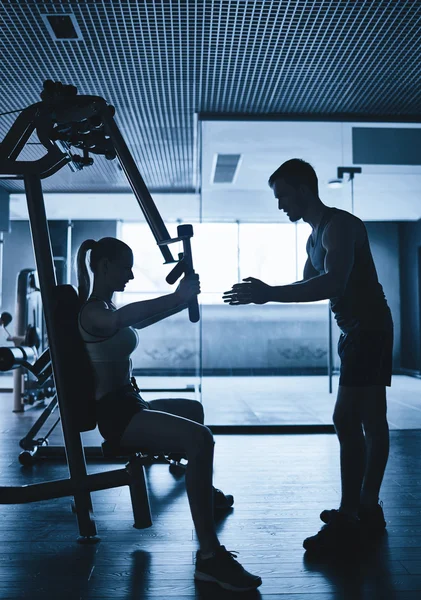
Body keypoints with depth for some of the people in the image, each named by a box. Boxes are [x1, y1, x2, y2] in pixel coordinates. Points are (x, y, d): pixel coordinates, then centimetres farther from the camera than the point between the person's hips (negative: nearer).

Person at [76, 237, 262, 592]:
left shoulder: (106, 307, 15)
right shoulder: (94, 311, -15)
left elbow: (139, 320, 30)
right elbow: (121, 318, -40)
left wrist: (182, 300, 17)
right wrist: (176, 296, -41)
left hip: (129, 403, 11)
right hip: (116, 412, -11)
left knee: (194, 409, 34)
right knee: (199, 439, -31)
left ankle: (203, 490, 51)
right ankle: (209, 556, -30)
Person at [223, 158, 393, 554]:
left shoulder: (339, 225, -15)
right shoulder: (315, 237, 15)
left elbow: (333, 283, -30)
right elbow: (310, 287, 18)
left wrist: (271, 294, -31)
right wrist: (268, 294, 3)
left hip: (368, 329, -10)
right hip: (357, 331, 10)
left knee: (348, 421, -12)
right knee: (370, 422, 11)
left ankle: (348, 519, -6)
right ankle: (365, 510, 19)